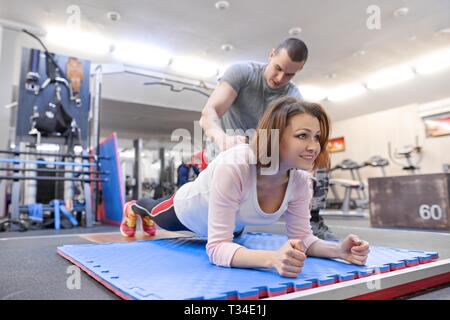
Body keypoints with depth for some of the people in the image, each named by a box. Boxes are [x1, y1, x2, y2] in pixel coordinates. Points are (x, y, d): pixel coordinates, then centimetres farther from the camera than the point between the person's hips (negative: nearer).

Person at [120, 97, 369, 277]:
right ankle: (132, 208, 69)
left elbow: (301, 237, -19)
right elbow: (217, 247, -47)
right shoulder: (233, 167, -48)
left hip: (233, 224, 5)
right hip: (189, 209, -5)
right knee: (156, 215, 31)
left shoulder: (301, 181, -29)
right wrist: (273, 258, -62)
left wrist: (338, 250, -39)